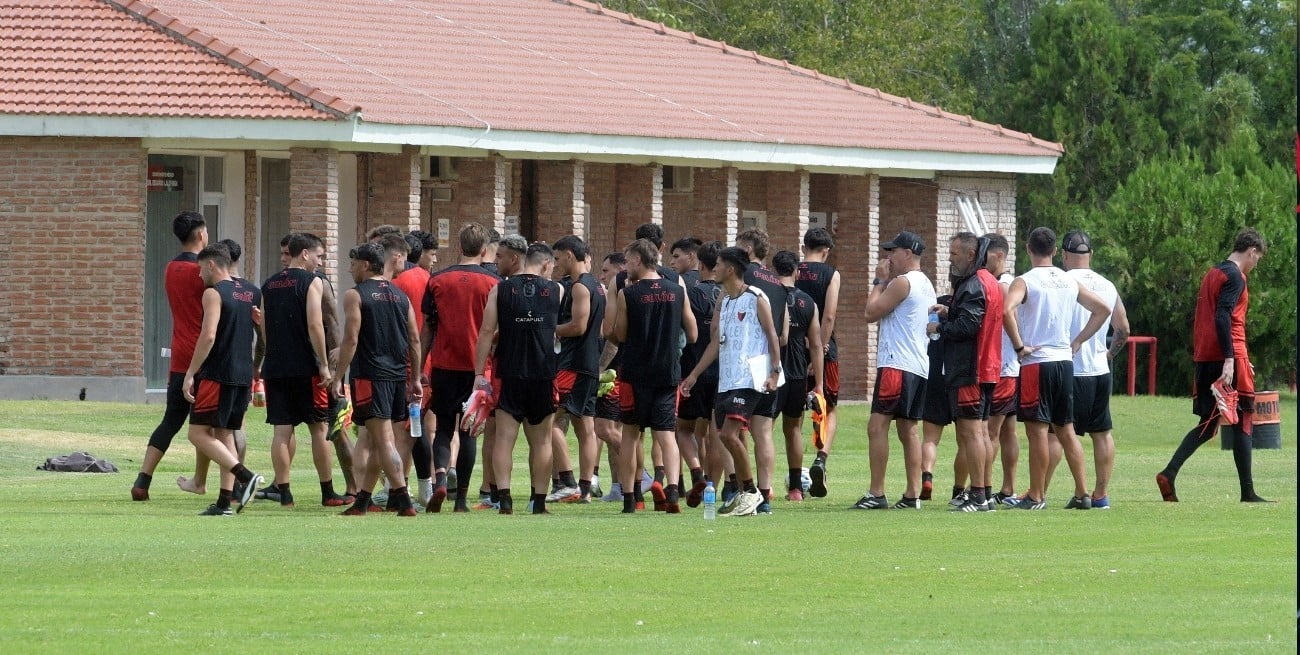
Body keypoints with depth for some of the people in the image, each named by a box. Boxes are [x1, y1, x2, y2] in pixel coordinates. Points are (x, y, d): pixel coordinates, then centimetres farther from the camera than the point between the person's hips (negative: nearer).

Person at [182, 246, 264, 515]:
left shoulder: (214, 293, -9)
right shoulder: (251, 294, 15)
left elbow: (208, 336, -18)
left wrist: (190, 374, -15)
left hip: (217, 374, -8)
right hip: (244, 376, 8)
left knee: (199, 433, -4)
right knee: (225, 435, 13)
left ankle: (245, 476, -19)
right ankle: (225, 501, 7)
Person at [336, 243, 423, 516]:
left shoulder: (355, 295, -5)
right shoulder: (400, 296, 13)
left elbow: (351, 340, -11)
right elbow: (414, 340, 12)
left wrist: (338, 378, -7)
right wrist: (416, 379, 17)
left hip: (370, 374, -7)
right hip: (398, 375, 7)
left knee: (383, 439, -9)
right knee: (375, 441, 14)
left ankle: (404, 501, -18)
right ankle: (362, 501, 20)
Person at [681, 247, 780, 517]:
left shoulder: (756, 299, -7)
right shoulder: (723, 301, 16)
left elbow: (772, 336, -7)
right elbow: (716, 342, 20)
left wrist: (775, 372, -14)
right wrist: (694, 375, 18)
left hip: (749, 379, -9)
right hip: (726, 380, 9)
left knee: (729, 433, -17)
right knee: (729, 437, 7)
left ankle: (751, 491, -7)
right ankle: (744, 496, 13)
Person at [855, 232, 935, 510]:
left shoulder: (902, 282, -11)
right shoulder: (925, 285, 19)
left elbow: (872, 312, -9)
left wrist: (880, 281, 0)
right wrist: (885, 281, 20)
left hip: (897, 364, -10)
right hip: (920, 366, 10)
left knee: (877, 426, -11)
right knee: (908, 429, 12)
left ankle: (876, 494, -17)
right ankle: (912, 495, 10)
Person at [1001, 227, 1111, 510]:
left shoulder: (1025, 282, -8)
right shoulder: (1069, 282, 11)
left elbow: (1007, 310, -26)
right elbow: (1103, 309, 17)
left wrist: (1019, 346, -16)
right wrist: (1078, 341, 15)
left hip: (1036, 362, -6)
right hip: (1065, 361, 6)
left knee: (1037, 430, -3)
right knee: (1065, 429, 12)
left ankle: (1036, 496, -2)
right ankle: (1082, 494, 9)